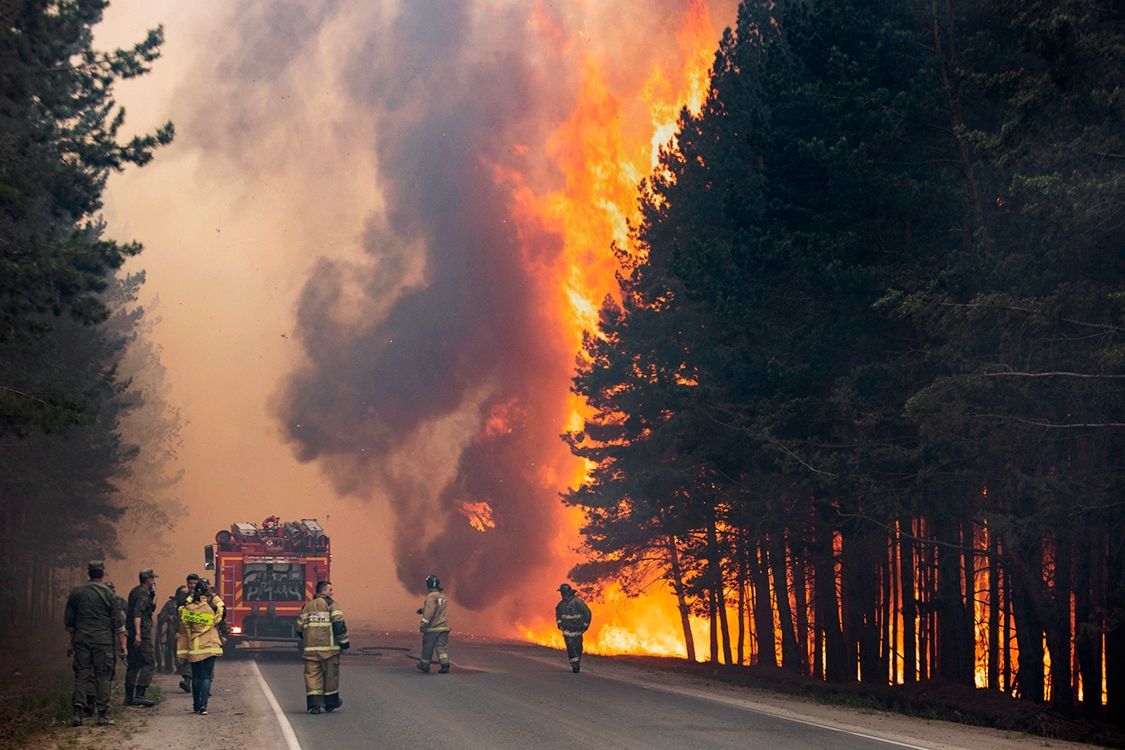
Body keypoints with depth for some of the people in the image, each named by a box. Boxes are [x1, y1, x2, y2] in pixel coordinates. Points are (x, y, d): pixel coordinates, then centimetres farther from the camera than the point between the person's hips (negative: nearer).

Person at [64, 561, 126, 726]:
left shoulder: (76, 592, 5)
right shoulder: (107, 593, -3)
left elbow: (68, 621, 11)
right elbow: (118, 621, -3)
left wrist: (72, 641, 21)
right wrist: (122, 643, 3)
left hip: (81, 640, 2)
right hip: (103, 641, -2)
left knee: (81, 675, 5)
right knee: (103, 677, 2)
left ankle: (78, 712, -5)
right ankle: (103, 714, 1)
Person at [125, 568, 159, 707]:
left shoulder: (135, 591, 19)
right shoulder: (142, 593, -11)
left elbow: (151, 608, 27)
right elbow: (137, 613, -22)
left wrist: (154, 595, 14)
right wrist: (138, 634, -27)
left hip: (132, 633, 10)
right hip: (142, 633, -10)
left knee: (133, 664, 13)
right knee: (149, 664, -10)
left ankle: (129, 697, 15)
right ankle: (139, 695, -18)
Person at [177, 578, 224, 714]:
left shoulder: (187, 606, -4)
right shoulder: (214, 604, -10)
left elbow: (183, 627, 4)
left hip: (193, 646, 2)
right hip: (210, 645, -2)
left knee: (196, 676, 15)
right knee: (206, 676, 1)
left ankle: (196, 705, 21)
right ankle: (203, 705, -11)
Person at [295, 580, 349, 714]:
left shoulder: (307, 606, 16)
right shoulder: (330, 604, -2)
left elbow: (299, 628, 18)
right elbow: (339, 624, -11)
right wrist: (344, 643, -6)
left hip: (309, 648, 4)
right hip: (328, 647, -4)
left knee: (312, 674, 2)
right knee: (330, 674, 10)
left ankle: (314, 704, -10)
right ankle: (330, 702, 21)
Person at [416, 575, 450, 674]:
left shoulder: (431, 596, -12)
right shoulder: (443, 597, 14)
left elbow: (429, 611, -21)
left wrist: (423, 623, -21)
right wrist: (423, 610, 23)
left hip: (432, 628, -6)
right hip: (443, 627, 6)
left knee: (427, 647, 7)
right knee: (442, 646, 2)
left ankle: (424, 666, 17)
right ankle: (445, 664, -13)